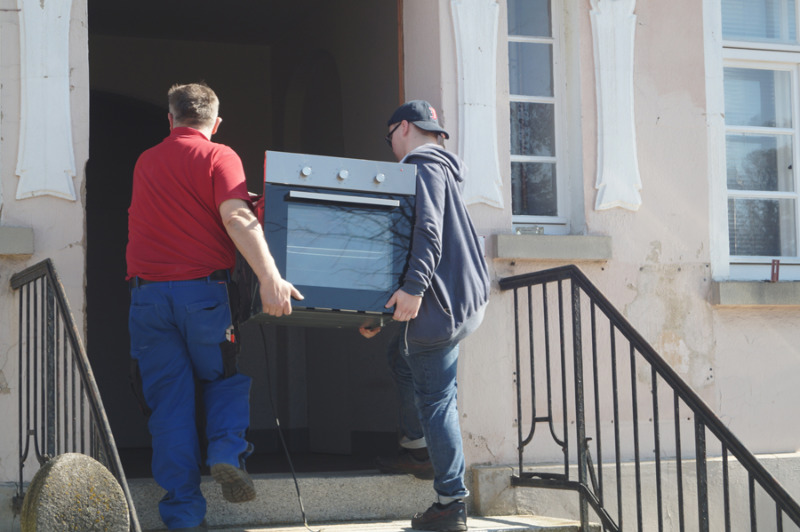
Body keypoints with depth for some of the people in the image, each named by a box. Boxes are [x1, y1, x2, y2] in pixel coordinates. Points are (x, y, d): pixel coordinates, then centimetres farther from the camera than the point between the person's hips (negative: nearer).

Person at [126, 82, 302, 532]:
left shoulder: (145, 162, 18)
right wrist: (270, 278, -25)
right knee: (225, 378, 17)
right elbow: (237, 219, -16)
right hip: (201, 289, -3)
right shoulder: (219, 157, 0)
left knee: (169, 401, 5)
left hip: (147, 291, 3)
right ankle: (228, 451, -10)